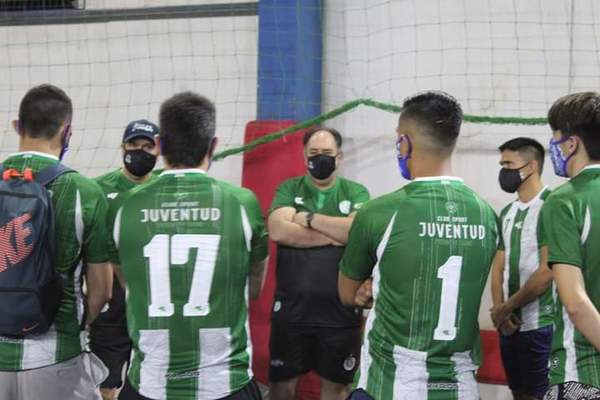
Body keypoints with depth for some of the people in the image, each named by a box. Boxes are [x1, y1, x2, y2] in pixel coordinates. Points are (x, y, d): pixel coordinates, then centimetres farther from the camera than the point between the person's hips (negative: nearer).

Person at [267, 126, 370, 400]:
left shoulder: (356, 192, 3)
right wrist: (337, 235, -14)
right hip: (291, 309, 0)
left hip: (340, 311, 0)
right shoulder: (288, 189, 3)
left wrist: (309, 218, -11)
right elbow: (278, 231, -15)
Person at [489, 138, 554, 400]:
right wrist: (499, 311, -4)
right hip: (510, 325, 7)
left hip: (542, 327, -7)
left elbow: (548, 272, -17)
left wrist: (505, 308, -9)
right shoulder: (507, 213, 13)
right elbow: (498, 266, 13)